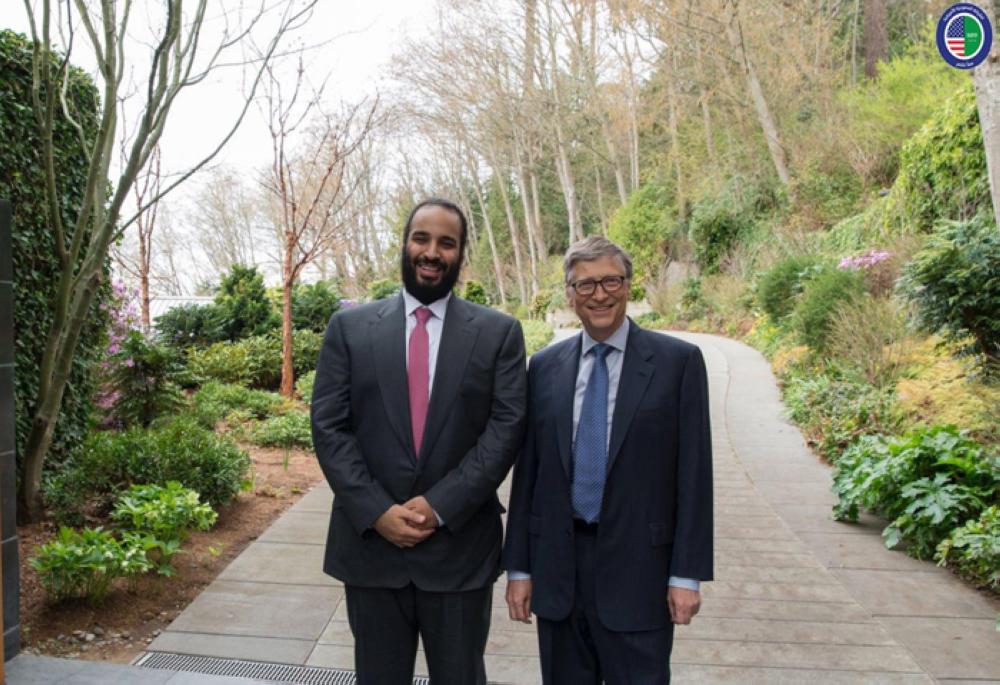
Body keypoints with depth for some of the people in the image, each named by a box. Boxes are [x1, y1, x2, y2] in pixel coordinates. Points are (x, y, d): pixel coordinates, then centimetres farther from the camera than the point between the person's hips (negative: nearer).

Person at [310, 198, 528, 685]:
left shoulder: (499, 332, 0)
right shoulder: (349, 327, 2)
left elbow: (506, 427, -7)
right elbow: (328, 426, -2)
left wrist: (440, 506, -15)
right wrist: (377, 511, -12)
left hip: (459, 546, -1)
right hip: (369, 543, 1)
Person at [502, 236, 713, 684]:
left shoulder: (677, 361, -5)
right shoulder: (544, 366, 4)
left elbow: (693, 473, -5)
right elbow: (527, 471, 5)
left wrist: (687, 573, -7)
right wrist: (518, 566, 4)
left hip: (637, 566, -3)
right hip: (557, 567, 3)